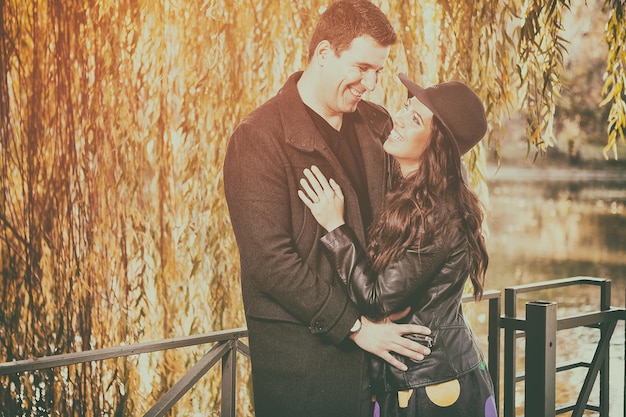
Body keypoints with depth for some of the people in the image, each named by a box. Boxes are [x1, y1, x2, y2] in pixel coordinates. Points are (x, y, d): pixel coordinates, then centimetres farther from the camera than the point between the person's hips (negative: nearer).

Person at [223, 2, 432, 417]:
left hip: (376, 334, 6)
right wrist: (354, 326, -16)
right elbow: (270, 261, -17)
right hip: (300, 348, -6)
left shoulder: (377, 125, 8)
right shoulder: (260, 138, -12)